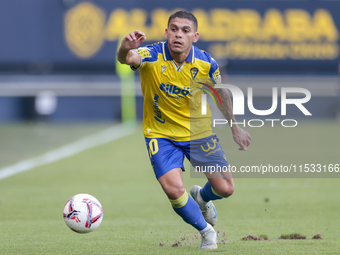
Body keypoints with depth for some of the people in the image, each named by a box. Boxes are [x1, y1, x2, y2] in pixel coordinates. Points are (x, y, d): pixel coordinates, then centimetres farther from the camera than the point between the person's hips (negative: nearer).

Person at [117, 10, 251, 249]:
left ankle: (201, 197, 39)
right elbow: (127, 58, -45)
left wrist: (234, 126, 14)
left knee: (225, 189, -1)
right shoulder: (152, 56, -22)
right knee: (174, 190, -18)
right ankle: (206, 231, 11)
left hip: (199, 132, 2)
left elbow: (220, 93, 7)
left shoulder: (207, 63, -14)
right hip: (161, 135, -2)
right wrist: (126, 49, -69)